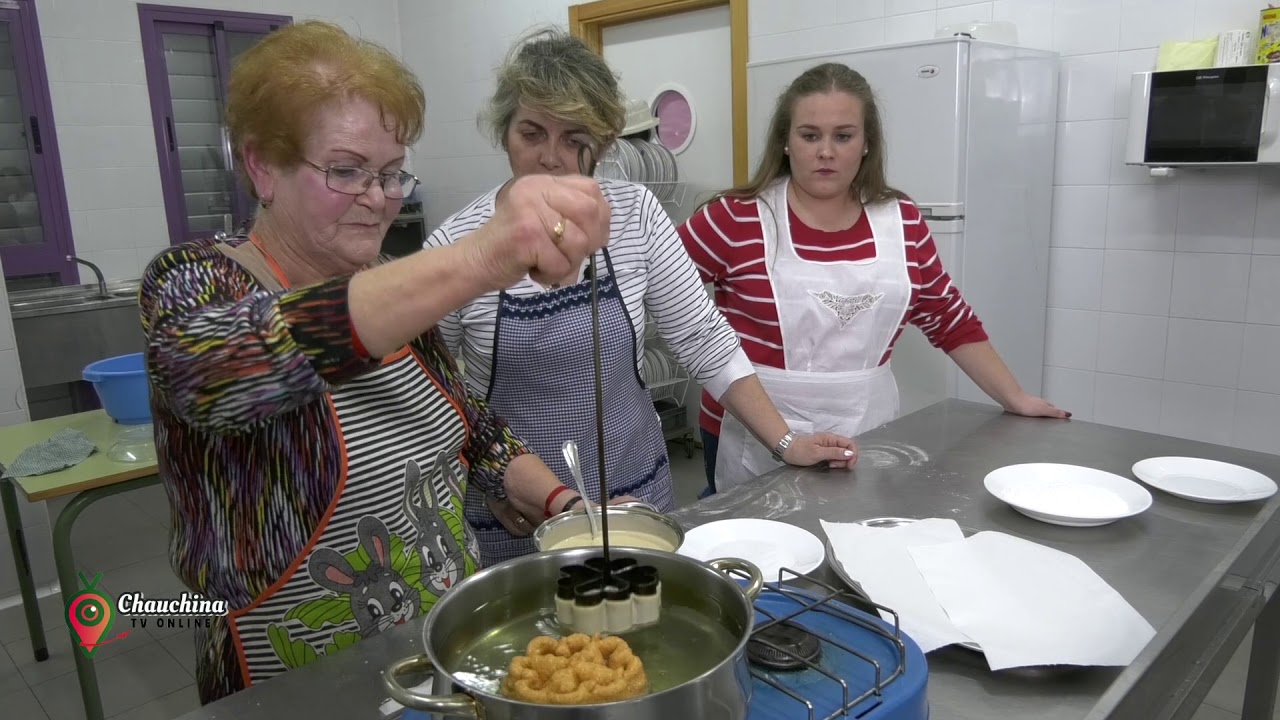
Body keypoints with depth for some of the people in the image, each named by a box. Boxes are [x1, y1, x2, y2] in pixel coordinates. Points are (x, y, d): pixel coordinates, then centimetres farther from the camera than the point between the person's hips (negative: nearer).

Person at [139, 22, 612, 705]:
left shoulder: (391, 292, 0)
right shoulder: (194, 283, -17)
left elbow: (475, 430, 7)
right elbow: (221, 364, -40)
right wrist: (473, 261, -54)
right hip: (298, 693, -5)